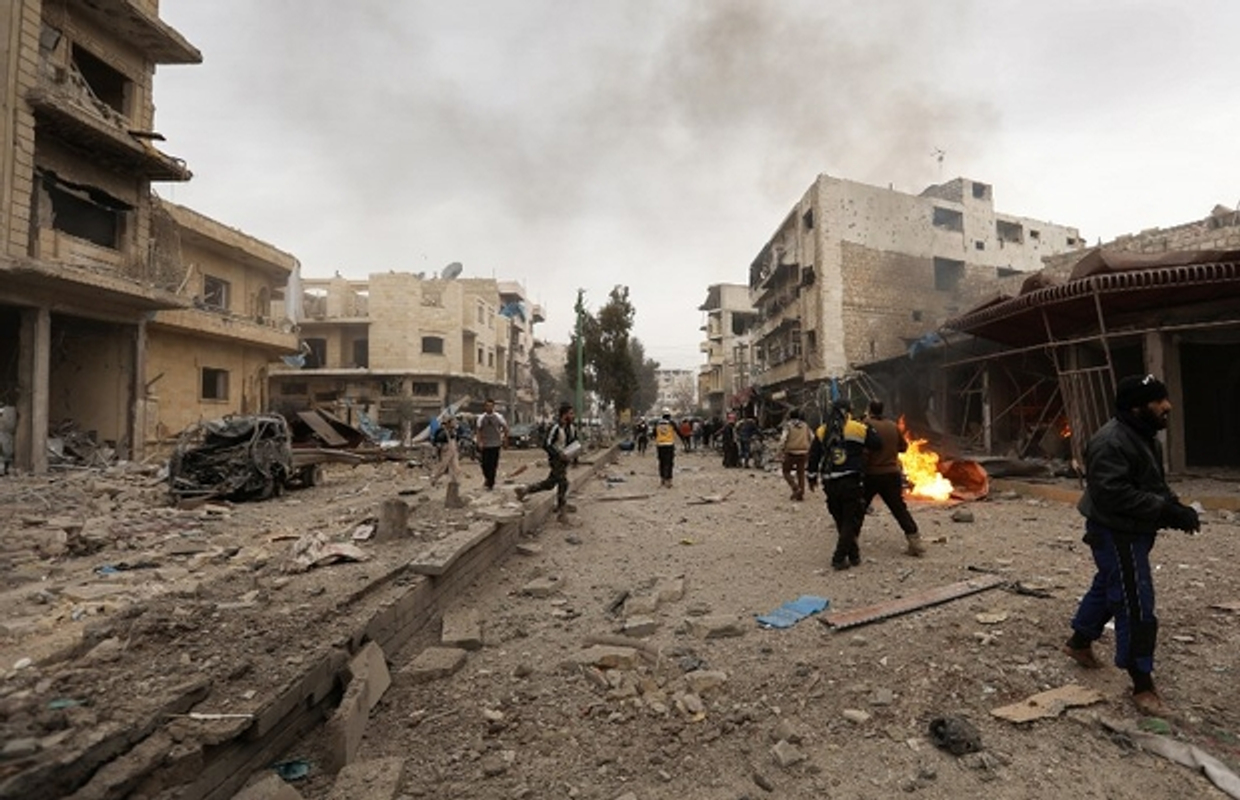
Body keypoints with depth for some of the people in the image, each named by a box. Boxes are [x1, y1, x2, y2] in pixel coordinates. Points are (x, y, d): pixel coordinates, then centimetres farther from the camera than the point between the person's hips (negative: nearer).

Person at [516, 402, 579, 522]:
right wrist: (559, 455, -24)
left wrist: (572, 455, -1)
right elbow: (546, 445, -21)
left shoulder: (572, 428, 3)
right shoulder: (556, 428, -21)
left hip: (565, 458, 8)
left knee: (549, 483, 13)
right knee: (563, 483, -10)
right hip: (556, 459, -8)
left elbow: (574, 442, 17)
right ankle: (561, 512, 0)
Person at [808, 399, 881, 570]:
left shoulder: (822, 432, 8)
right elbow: (877, 445, 4)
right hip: (851, 482, -4)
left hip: (830, 484, 4)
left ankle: (853, 555, 27)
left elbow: (813, 457, 10)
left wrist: (812, 477, 20)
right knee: (852, 520, 4)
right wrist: (868, 429, 20)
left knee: (841, 520, 16)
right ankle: (839, 558, -2)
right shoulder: (859, 429, -4)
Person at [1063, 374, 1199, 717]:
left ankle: (1079, 642, 41)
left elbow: (1155, 482, 18)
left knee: (1107, 586, 23)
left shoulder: (1145, 436, 9)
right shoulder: (1111, 443, -25)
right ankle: (1142, 685, 7)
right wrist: (1167, 511, -27)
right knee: (1136, 604, -5)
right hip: (1116, 533, -11)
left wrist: (1175, 506, 1)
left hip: (1133, 531, 11)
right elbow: (1115, 495, -30)